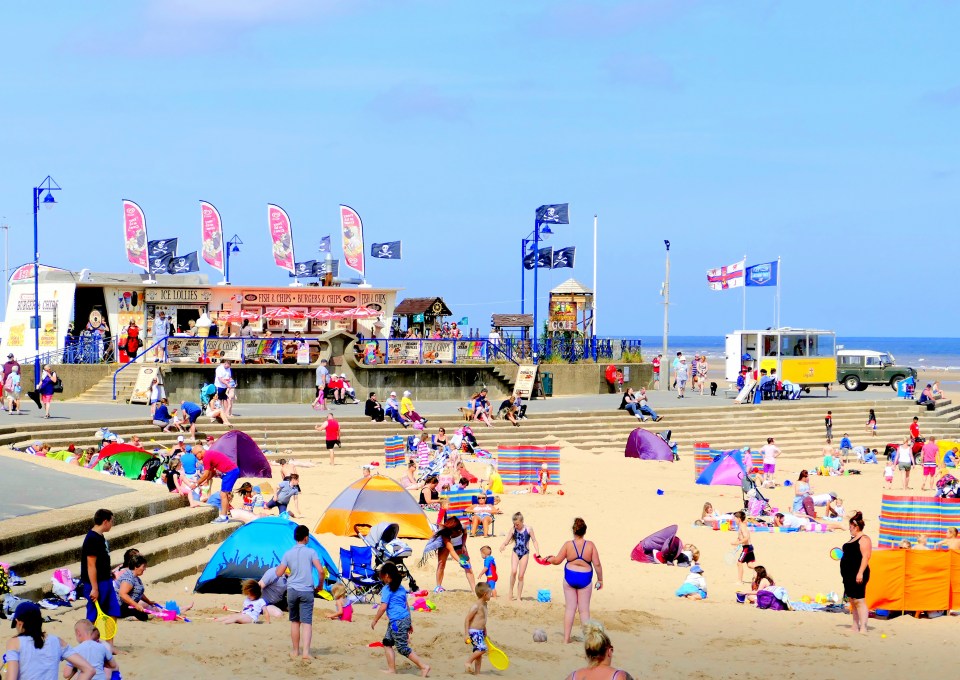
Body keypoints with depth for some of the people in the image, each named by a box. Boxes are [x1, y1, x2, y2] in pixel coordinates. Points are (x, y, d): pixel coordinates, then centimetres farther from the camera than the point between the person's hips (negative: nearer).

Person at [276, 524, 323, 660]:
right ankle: (305, 652, -19)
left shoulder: (288, 554, 3)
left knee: (294, 621, 15)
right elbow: (320, 570, -12)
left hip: (292, 590, 2)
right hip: (307, 591, -2)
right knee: (307, 622, -6)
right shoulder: (310, 552, -4)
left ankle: (296, 651, 20)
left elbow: (279, 573, 1)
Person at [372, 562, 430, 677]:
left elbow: (383, 607, -15)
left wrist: (374, 621, -5)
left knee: (403, 648, -5)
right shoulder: (401, 588, 14)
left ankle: (424, 666, -8)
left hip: (397, 621, -9)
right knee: (387, 642, 17)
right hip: (405, 618, 9)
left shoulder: (387, 589, -10)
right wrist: (409, 622, 26)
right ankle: (391, 669, 15)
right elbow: (406, 605, 20)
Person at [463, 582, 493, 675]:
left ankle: (477, 672, 15)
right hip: (474, 631, -9)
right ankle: (468, 662, -7)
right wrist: (466, 634, -20)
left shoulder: (484, 605, 11)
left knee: (479, 653, 10)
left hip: (480, 632, 9)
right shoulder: (476, 606, -18)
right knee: (482, 648, -21)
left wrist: (485, 632, 28)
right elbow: (467, 619, -17)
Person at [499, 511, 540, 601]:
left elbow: (534, 541, 0)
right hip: (515, 552, 1)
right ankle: (511, 592, -7)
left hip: (524, 553, -1)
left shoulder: (528, 529, -5)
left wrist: (537, 552, -11)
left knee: (521, 576, 2)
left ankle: (519, 596, 10)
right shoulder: (513, 530, -1)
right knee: (513, 571, -21)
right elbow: (507, 541, 0)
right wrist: (503, 545, -22)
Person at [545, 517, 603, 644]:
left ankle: (566, 638, 12)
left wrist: (549, 559, 21)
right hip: (585, 579, -1)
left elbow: (557, 560, -1)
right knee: (584, 610, 8)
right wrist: (600, 579, 5)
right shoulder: (590, 545, -9)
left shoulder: (568, 545, -8)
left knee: (570, 608, 9)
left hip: (569, 577, 1)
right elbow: (597, 564, -7)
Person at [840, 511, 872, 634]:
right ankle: (855, 627, 15)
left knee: (859, 601, -12)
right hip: (849, 574, 10)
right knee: (852, 601, 11)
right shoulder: (852, 539, 19)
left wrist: (860, 573, -25)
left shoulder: (864, 539, -11)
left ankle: (863, 628, -15)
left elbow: (866, 556, -19)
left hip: (857, 574, -10)